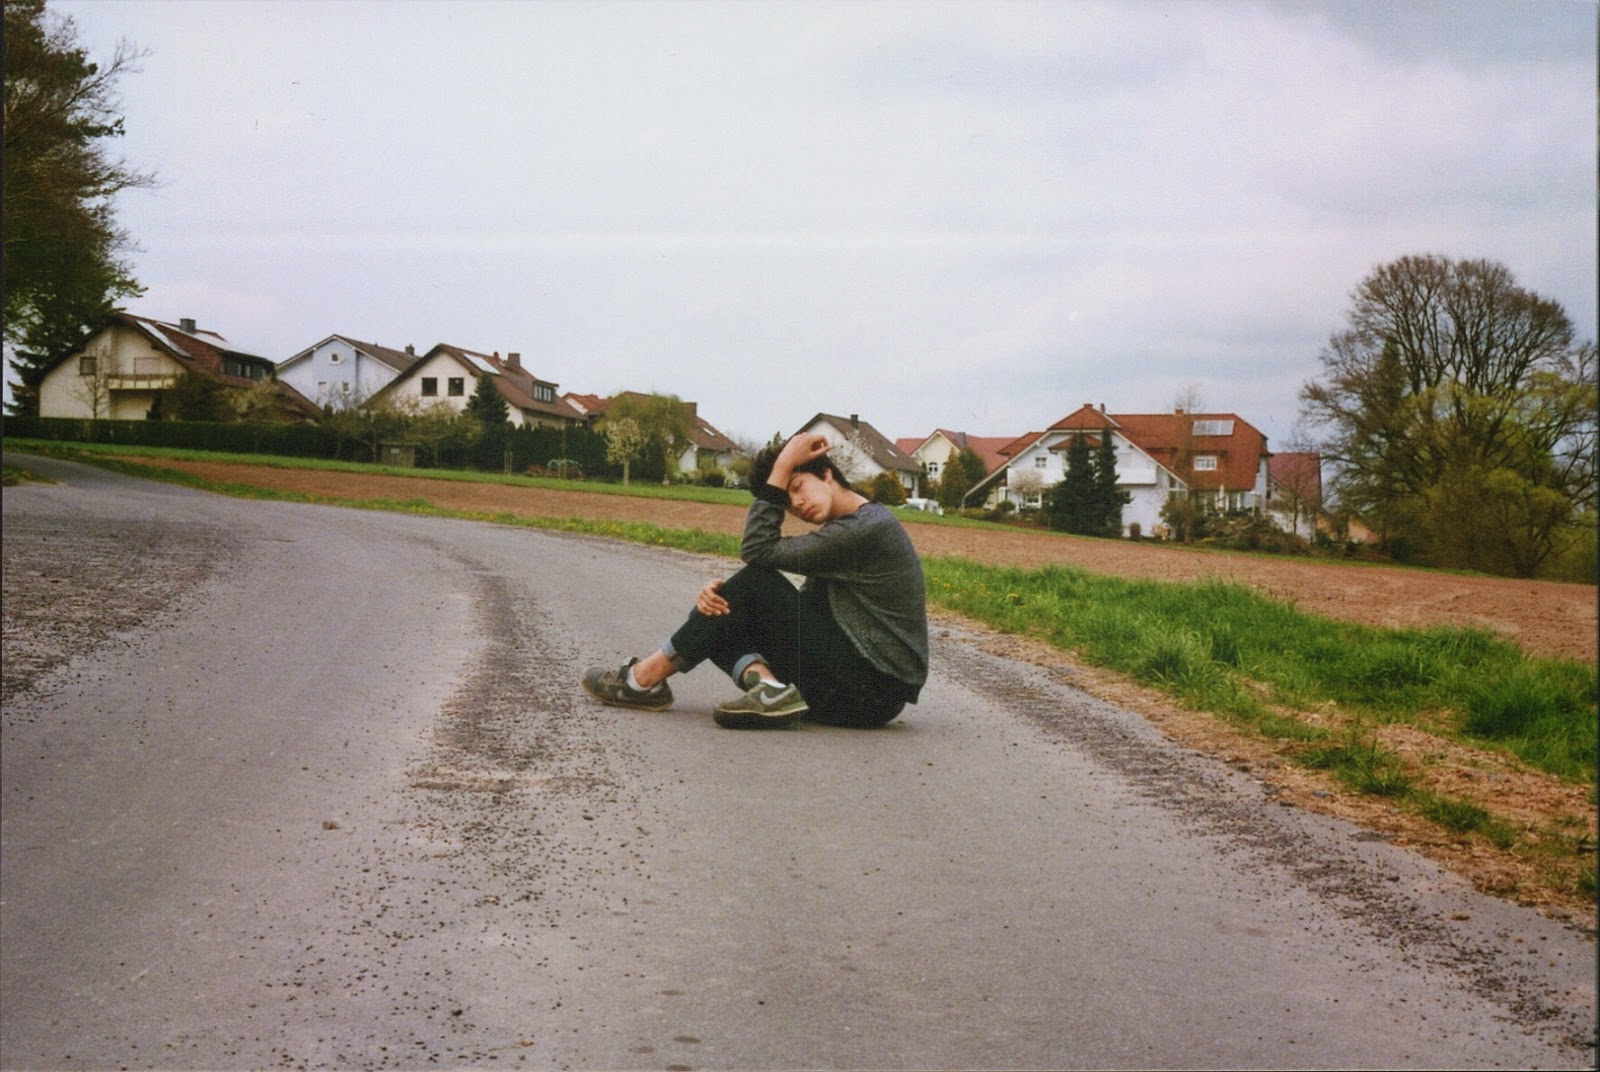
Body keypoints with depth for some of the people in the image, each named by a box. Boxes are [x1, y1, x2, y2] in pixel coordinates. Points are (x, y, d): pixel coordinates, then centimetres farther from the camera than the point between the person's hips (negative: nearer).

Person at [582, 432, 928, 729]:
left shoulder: (870, 528, -15)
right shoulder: (847, 530, 16)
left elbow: (757, 550, -17)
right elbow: (797, 610, 9)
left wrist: (782, 468, -11)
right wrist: (726, 595, -7)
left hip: (872, 693, -9)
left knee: (758, 582, -14)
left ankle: (645, 679, -7)